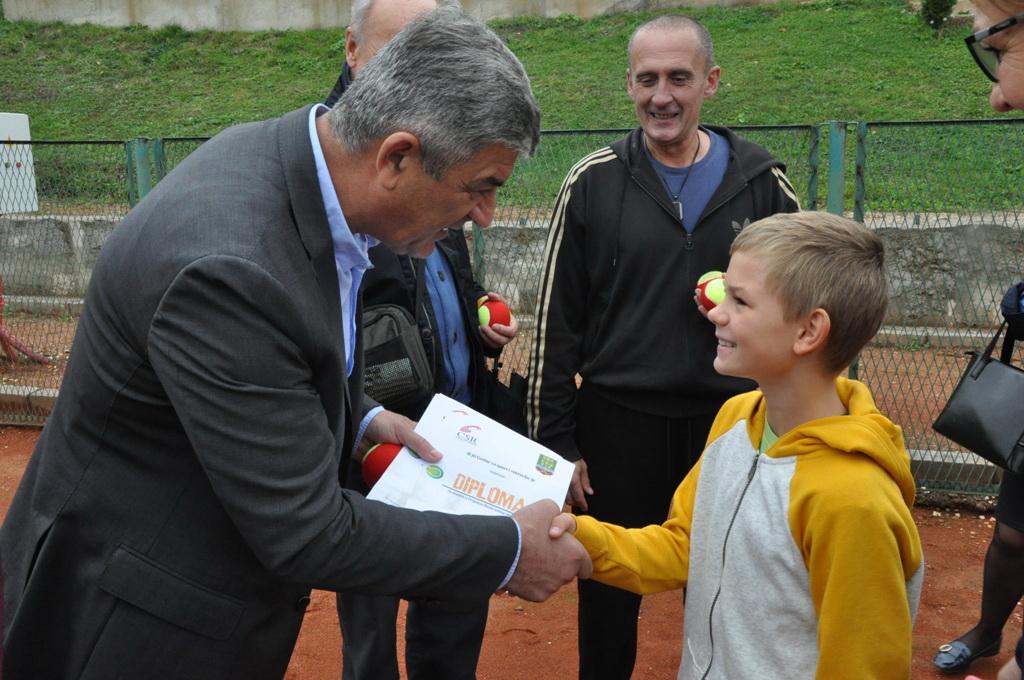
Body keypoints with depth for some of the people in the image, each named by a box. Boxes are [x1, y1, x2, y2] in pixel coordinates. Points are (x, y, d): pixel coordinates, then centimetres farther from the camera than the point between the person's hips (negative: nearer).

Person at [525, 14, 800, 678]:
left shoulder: (762, 182, 0)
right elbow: (557, 323, -2)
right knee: (610, 595, 15)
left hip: (730, 422, 1)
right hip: (617, 424, -1)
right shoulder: (593, 182, -3)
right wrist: (555, 441, -2)